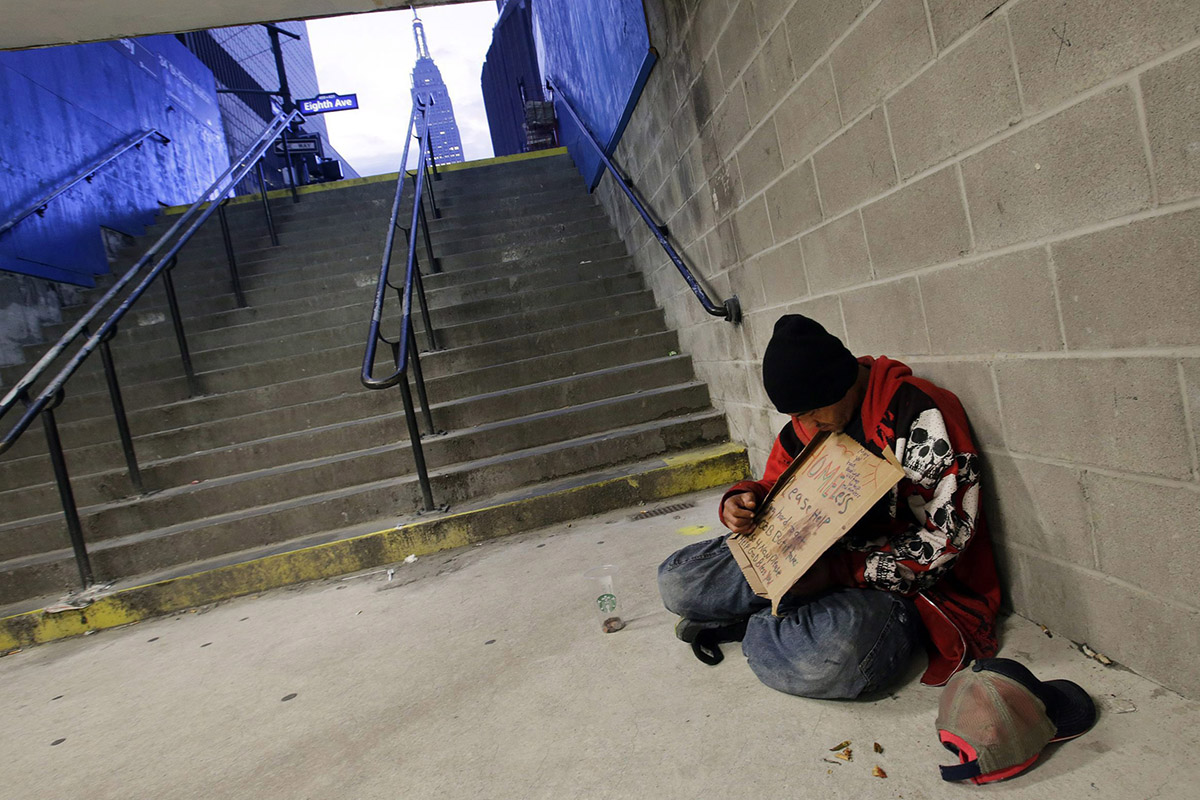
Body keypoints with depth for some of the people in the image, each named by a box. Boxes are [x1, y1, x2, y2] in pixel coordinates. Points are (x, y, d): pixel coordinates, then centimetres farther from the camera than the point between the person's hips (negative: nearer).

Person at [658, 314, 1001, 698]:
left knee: (828, 660, -39)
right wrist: (744, 502, -9)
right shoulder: (806, 422, 4)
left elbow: (949, 534, -19)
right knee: (675, 579, -3)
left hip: (900, 584, -5)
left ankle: (749, 626, -7)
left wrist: (840, 572, -24)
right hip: (818, 563, 6)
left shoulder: (918, 412, -17)